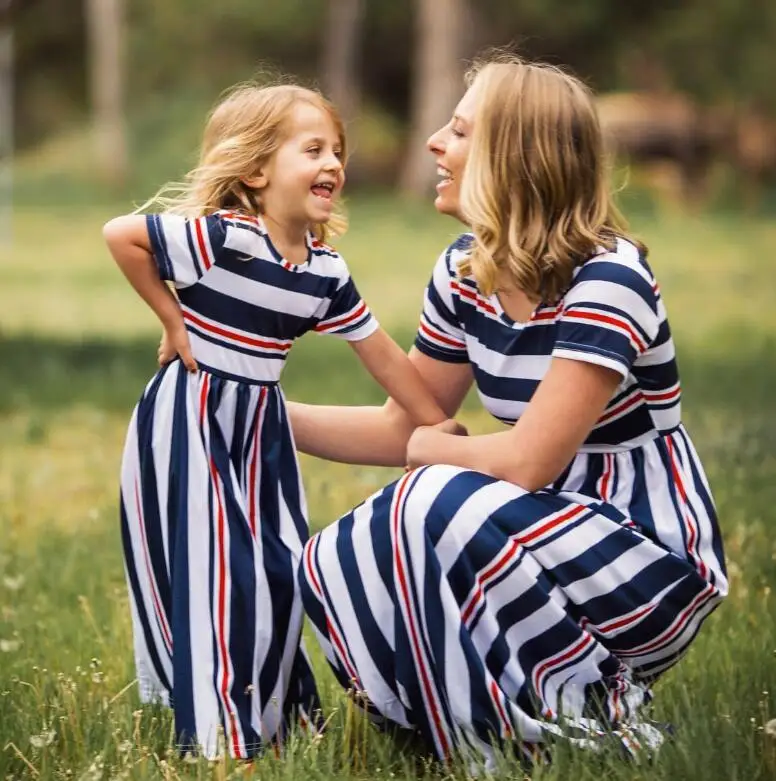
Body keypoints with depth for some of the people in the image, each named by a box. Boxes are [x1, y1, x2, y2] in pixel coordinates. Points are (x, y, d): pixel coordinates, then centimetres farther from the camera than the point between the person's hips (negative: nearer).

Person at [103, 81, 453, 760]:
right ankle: (214, 727, 0)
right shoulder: (220, 238, -22)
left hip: (262, 425, 7)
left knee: (281, 565, 8)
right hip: (191, 422, -7)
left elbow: (385, 358, 6)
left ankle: (275, 709, 25)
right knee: (209, 566, -7)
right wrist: (173, 321, -14)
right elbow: (121, 235, -20)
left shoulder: (327, 271, -1)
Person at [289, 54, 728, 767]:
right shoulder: (465, 272, 2)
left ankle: (596, 706, -13)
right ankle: (514, 717, 6)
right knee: (337, 566, -6)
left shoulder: (605, 278, -23)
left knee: (443, 502, -30)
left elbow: (528, 462, -26)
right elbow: (402, 427, 12)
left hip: (653, 559, -8)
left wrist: (427, 450, -8)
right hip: (554, 529, 8)